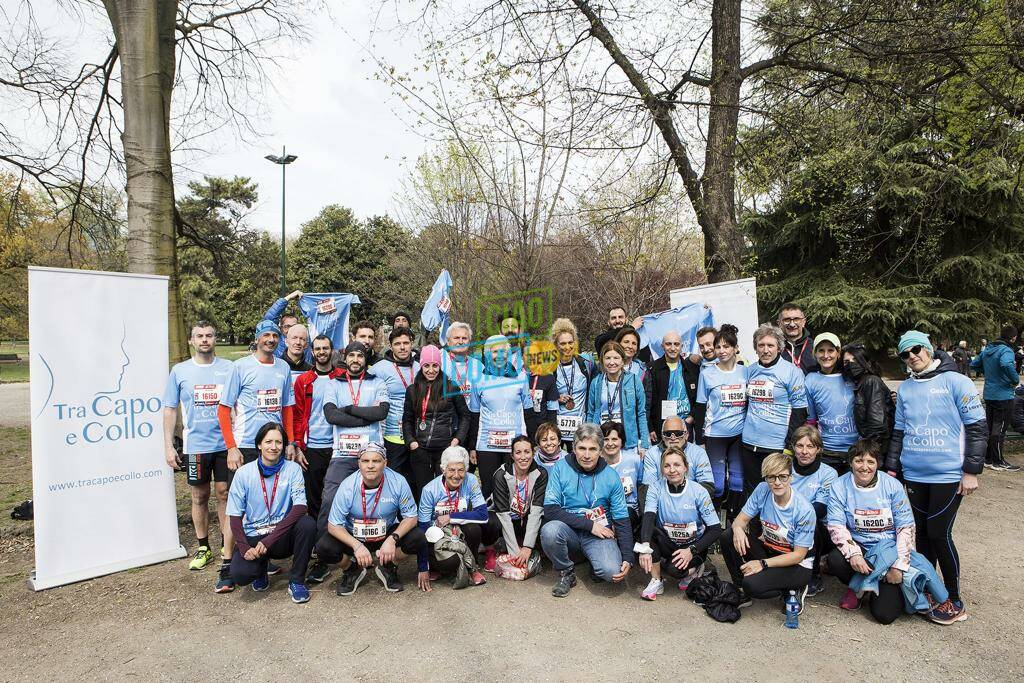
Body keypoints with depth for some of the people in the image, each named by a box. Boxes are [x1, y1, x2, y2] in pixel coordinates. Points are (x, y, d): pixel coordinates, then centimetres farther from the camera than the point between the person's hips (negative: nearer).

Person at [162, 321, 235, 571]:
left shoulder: (228, 368, 2)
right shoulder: (179, 371, 3)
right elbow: (170, 410, 6)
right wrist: (169, 446, 1)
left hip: (225, 444, 0)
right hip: (195, 445, 1)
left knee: (224, 493, 6)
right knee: (200, 497, 10)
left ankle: (228, 547, 18)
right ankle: (203, 549, 24)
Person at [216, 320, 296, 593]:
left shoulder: (283, 368, 8)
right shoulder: (241, 366, -5)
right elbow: (224, 409, -4)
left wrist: (289, 442, 9)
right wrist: (231, 447, -10)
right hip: (245, 447, -4)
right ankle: (227, 566, 6)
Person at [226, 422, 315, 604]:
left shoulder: (292, 469, -6)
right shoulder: (243, 473, -3)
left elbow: (299, 507, -17)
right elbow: (234, 516, -2)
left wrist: (269, 540, -24)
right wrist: (244, 547, -18)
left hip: (282, 536, 0)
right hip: (253, 537, 0)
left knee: (308, 524, -31)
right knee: (239, 574, -28)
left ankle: (297, 581, -9)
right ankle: (261, 567, 12)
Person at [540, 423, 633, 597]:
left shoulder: (610, 476, -4)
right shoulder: (560, 469, -8)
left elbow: (622, 520, 0)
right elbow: (550, 511, -15)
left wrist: (628, 559, -10)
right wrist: (589, 524, -17)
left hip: (600, 534, 0)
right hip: (569, 533, 0)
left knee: (612, 571, -27)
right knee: (549, 530, -33)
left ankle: (595, 561, 11)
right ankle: (566, 573, -3)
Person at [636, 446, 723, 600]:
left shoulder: (699, 492, -13)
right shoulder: (656, 489, -10)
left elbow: (716, 529, -12)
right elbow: (648, 518, -25)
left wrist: (691, 551, -22)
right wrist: (644, 547, -42)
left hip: (694, 545, -2)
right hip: (667, 543, 2)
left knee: (675, 569, -30)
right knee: (647, 532, -28)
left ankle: (695, 567, 6)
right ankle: (656, 581, -11)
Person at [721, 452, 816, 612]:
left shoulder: (804, 510, -24)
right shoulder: (762, 490, -12)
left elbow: (798, 555, -18)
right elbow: (741, 519, -4)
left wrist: (763, 563, -26)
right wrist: (738, 529, -30)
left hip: (797, 565, -5)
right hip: (768, 549, 5)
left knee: (752, 585, -29)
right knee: (728, 537, -19)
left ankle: (793, 590, 2)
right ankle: (742, 591, -2)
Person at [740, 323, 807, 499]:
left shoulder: (791, 371, -7)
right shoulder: (750, 371, 8)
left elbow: (799, 410, -8)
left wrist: (791, 444, -11)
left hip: (777, 445, -5)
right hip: (749, 443, 5)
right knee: (750, 491, 15)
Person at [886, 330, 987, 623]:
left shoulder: (955, 381, -6)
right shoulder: (905, 388, 10)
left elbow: (978, 428, -7)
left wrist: (971, 471, -9)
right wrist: (892, 467, 13)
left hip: (948, 475, -5)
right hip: (914, 475, 5)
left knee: (939, 534, -3)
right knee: (922, 533, 11)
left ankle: (954, 600, 14)